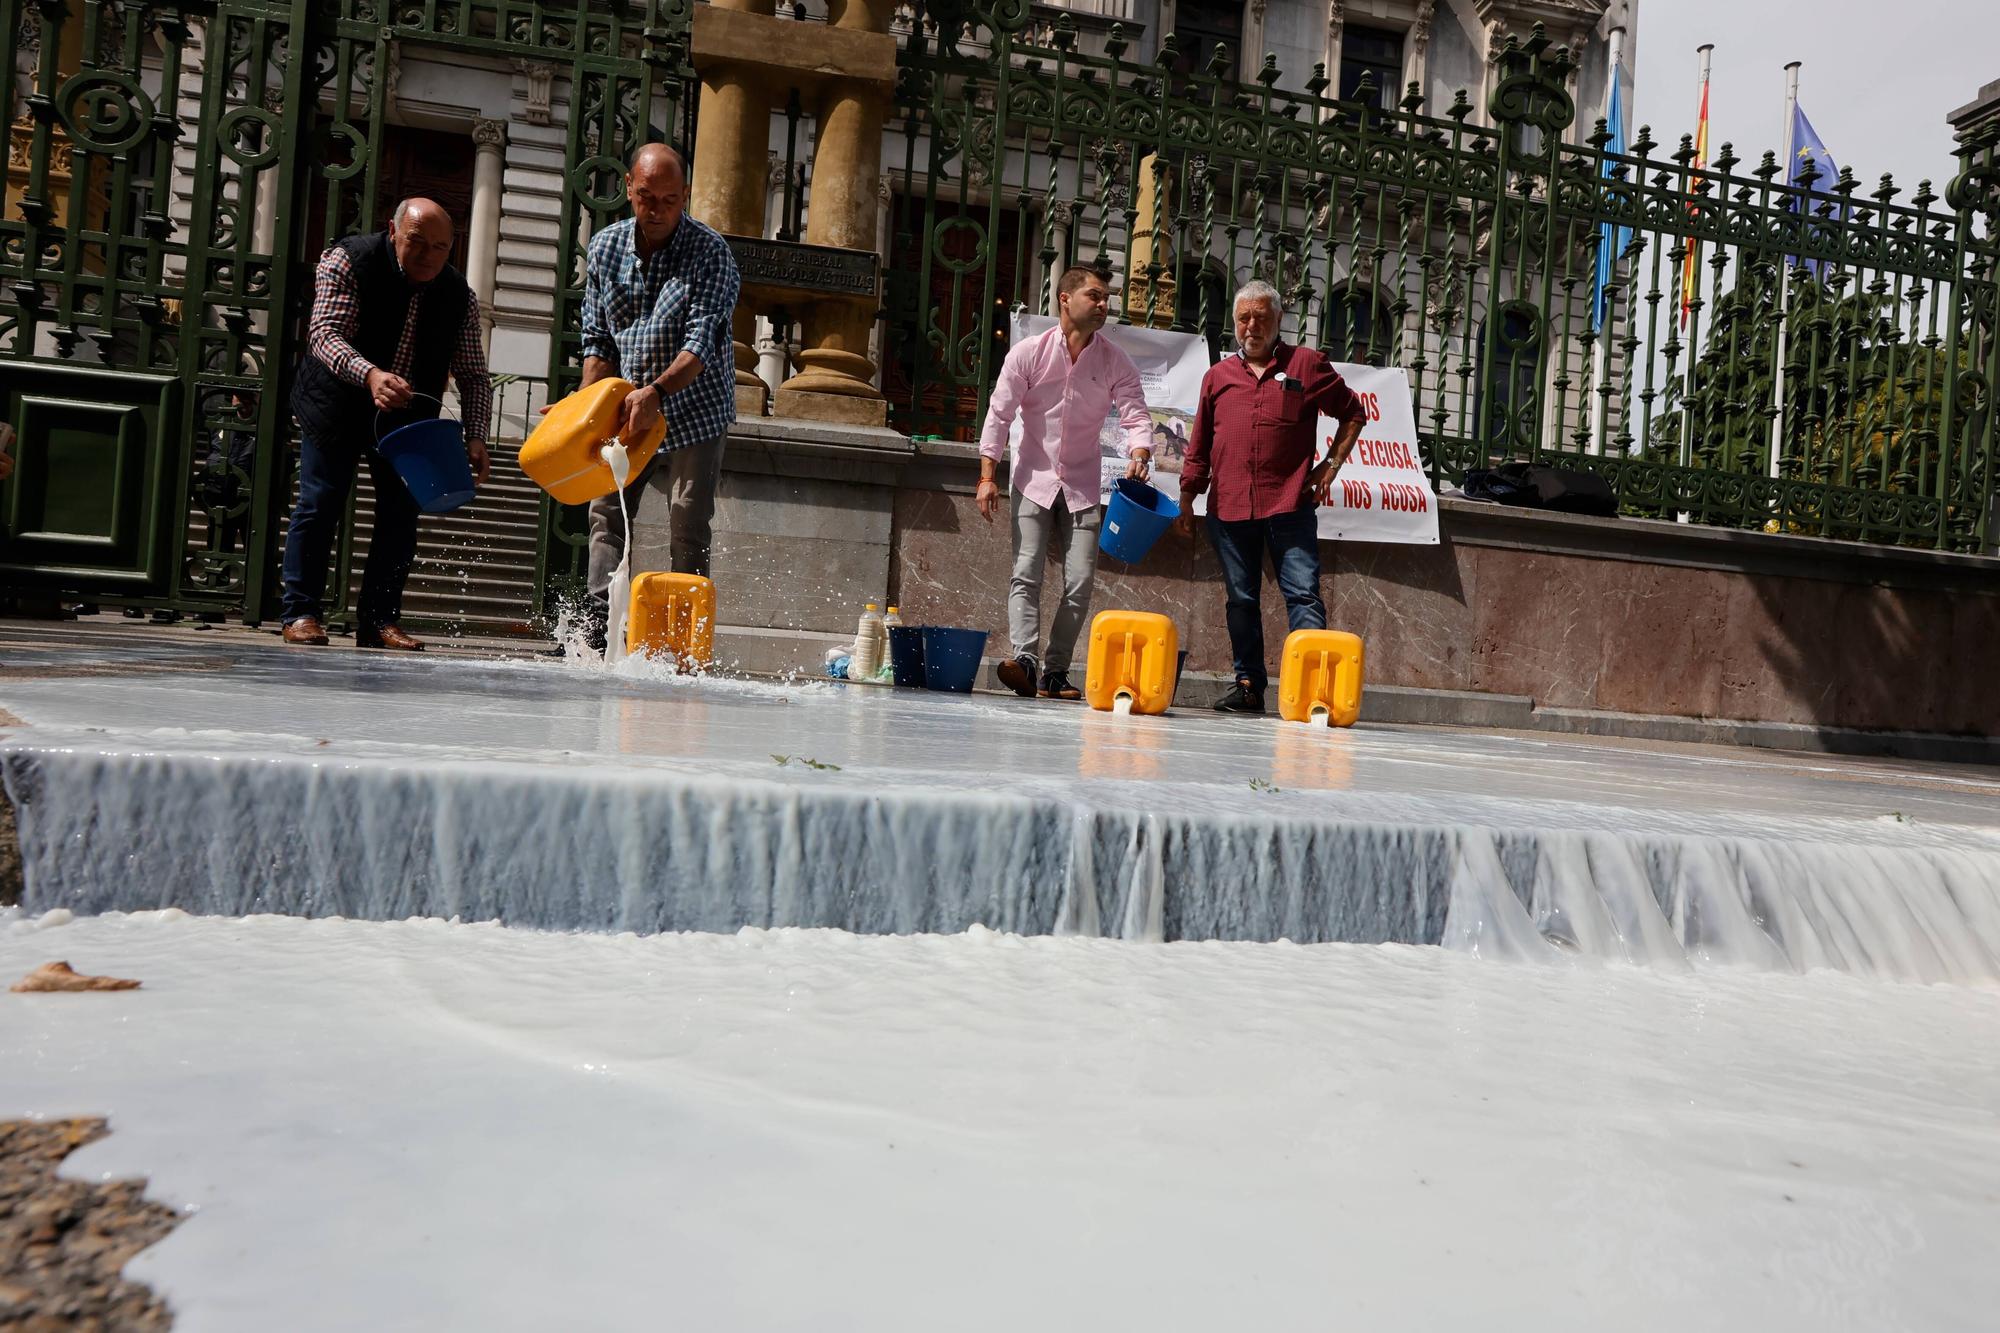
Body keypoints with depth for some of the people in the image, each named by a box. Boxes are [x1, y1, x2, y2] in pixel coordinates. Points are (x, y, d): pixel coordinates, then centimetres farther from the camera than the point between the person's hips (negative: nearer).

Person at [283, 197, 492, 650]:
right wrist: (371, 375, -47)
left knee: (401, 513, -1)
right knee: (320, 506, -6)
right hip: (338, 406, -3)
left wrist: (475, 437, -20)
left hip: (407, 415, 3)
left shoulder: (458, 295, -5)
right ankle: (301, 613, 4)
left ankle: (379, 621, 7)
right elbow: (323, 333, -27)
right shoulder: (347, 261, -16)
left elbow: (474, 375, -3)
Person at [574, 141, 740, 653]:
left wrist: (656, 391, -38)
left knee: (688, 531, -5)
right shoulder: (605, 247, 2)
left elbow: (702, 342, -23)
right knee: (607, 515, 0)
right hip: (627, 408, 5)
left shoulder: (710, 253, -13)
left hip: (693, 411, -5)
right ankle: (598, 635, 1)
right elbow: (597, 337, 4)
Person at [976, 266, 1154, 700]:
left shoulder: (1116, 362, -1)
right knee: (1026, 573, -12)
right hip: (1034, 480, -1)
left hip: (1083, 486, 2)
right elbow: (999, 415, -5)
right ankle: (1024, 658, -20)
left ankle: (1055, 672, 2)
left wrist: (1138, 456, -28)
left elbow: (1135, 415, -6)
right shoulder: (1028, 353, -6)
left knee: (1080, 583, -4)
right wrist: (987, 476, -12)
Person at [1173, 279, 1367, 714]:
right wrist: (1186, 501, 13)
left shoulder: (1307, 365, 8)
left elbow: (1354, 414, 14)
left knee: (1303, 593, -7)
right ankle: (1249, 684, 14)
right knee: (1241, 600, 7)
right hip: (1228, 508, 3)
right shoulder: (1218, 376, 15)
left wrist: (1330, 466, 6)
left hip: (1289, 504, -3)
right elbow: (1199, 446, 17)